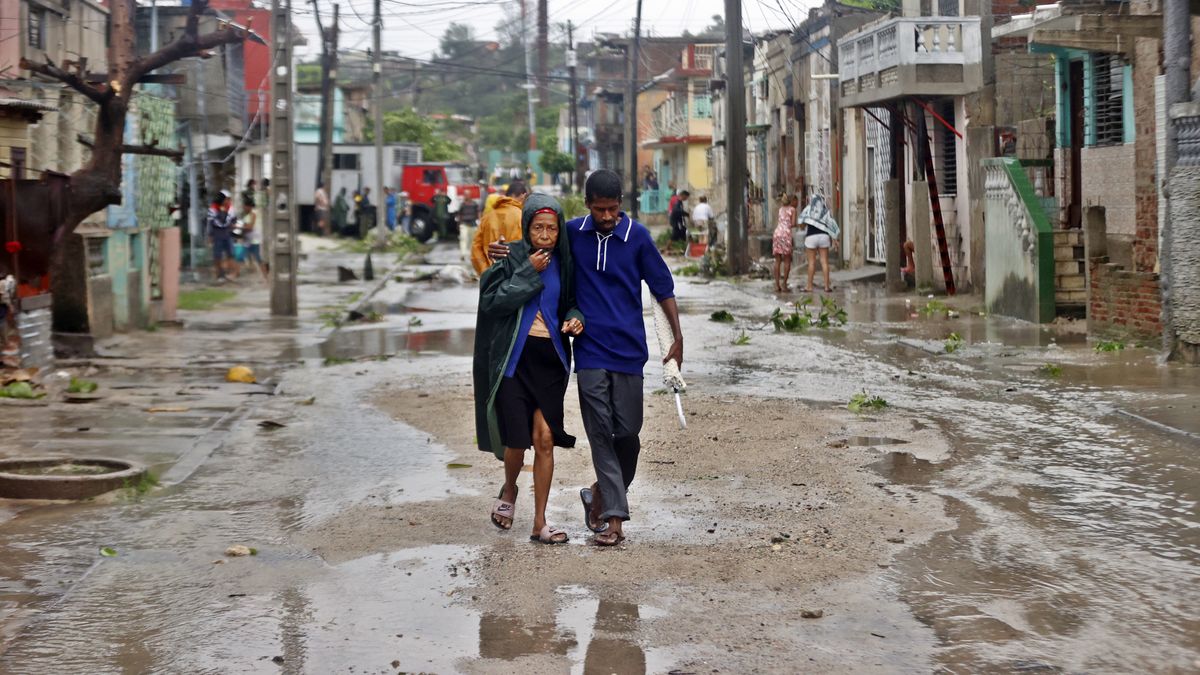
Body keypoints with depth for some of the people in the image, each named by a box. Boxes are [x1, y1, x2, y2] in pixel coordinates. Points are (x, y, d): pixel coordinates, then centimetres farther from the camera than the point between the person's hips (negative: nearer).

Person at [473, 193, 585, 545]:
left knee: (545, 439, -4)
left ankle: (540, 523, 3)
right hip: (514, 357, -2)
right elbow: (492, 301, -13)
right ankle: (509, 491, 29)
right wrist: (529, 273, -17)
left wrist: (574, 318, -7)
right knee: (517, 438, -5)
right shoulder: (511, 257, -4)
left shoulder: (563, 262, 6)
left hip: (550, 357, 3)